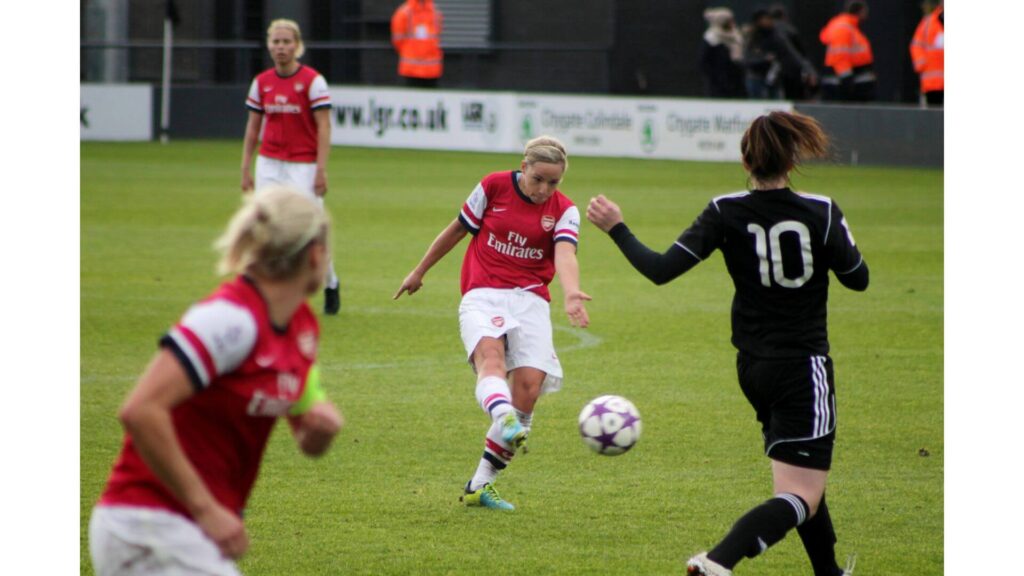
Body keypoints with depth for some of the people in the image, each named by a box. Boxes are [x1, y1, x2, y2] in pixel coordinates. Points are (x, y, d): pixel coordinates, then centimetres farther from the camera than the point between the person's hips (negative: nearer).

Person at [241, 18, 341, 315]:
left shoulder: (312, 81, -7)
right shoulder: (261, 82, 7)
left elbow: (324, 127, -9)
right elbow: (253, 127, 12)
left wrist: (321, 170, -15)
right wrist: (246, 167, 7)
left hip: (303, 165, -4)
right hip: (270, 165, 4)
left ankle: (331, 284, 20)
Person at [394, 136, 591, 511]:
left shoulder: (563, 211, 2)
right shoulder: (494, 187, 2)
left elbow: (565, 254, -17)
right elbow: (458, 229, 15)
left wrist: (571, 294, -38)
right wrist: (419, 272, 24)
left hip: (530, 300, 2)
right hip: (482, 294, -2)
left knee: (529, 385, -13)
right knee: (490, 354, -32)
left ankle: (480, 486, -2)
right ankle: (505, 422, -65)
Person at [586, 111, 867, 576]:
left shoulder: (725, 213, -7)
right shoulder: (821, 212, -11)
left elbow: (660, 269, -12)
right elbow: (858, 279, 2)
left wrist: (616, 228, 2)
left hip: (752, 367, 5)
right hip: (804, 366, -5)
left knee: (801, 479, 25)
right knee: (802, 496, -9)